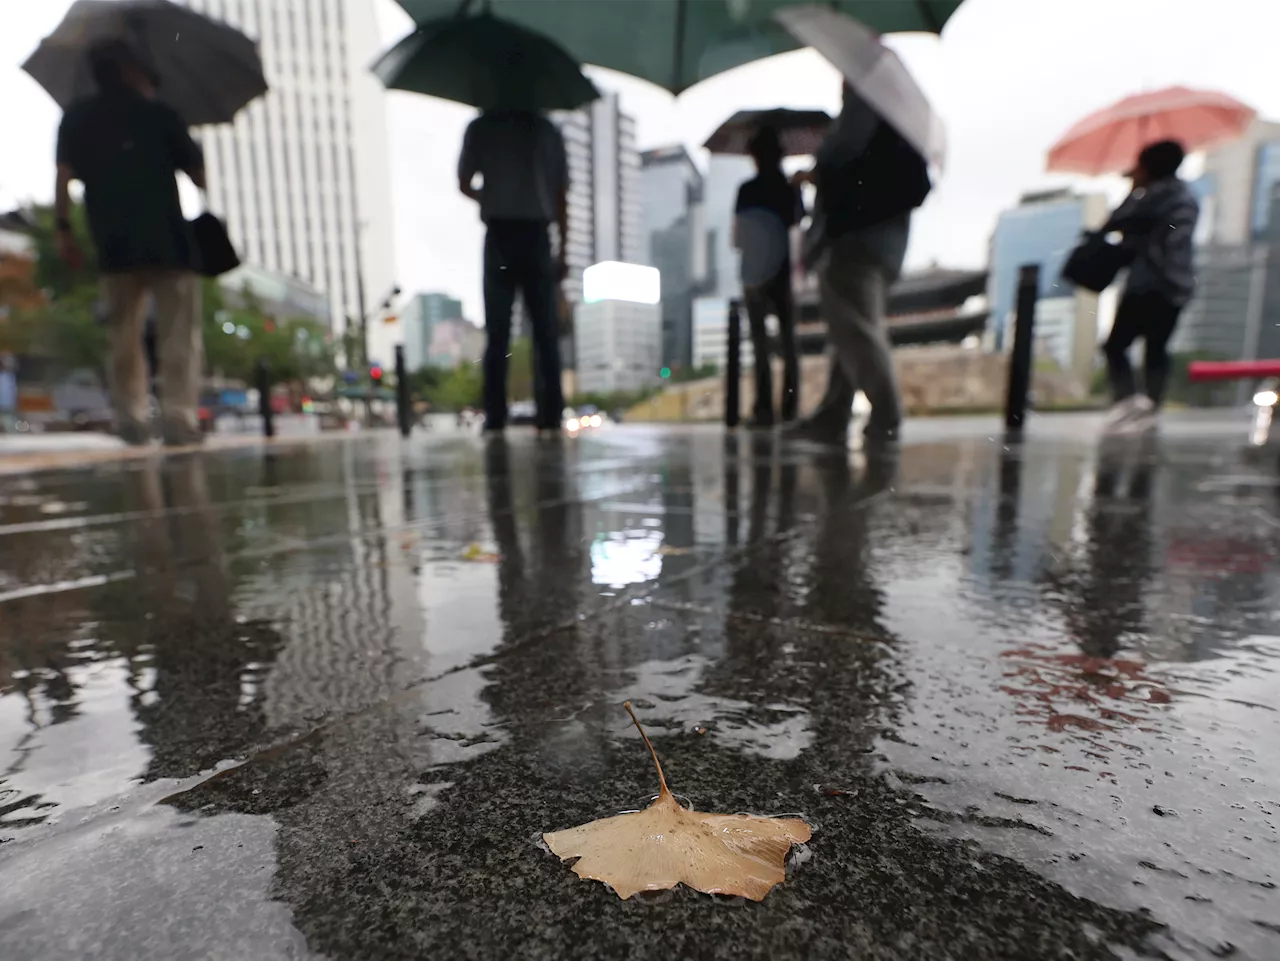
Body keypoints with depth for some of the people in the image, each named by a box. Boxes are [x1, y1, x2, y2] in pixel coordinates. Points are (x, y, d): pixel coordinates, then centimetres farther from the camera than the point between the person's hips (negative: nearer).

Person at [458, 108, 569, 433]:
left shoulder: (481, 128, 7)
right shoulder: (547, 131, 10)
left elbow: (464, 184, 9)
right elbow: (562, 196, 5)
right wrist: (563, 253, 5)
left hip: (500, 235, -1)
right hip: (537, 236, 1)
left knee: (497, 334, 1)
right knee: (546, 333, 2)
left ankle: (495, 416, -1)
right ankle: (550, 415, 0)